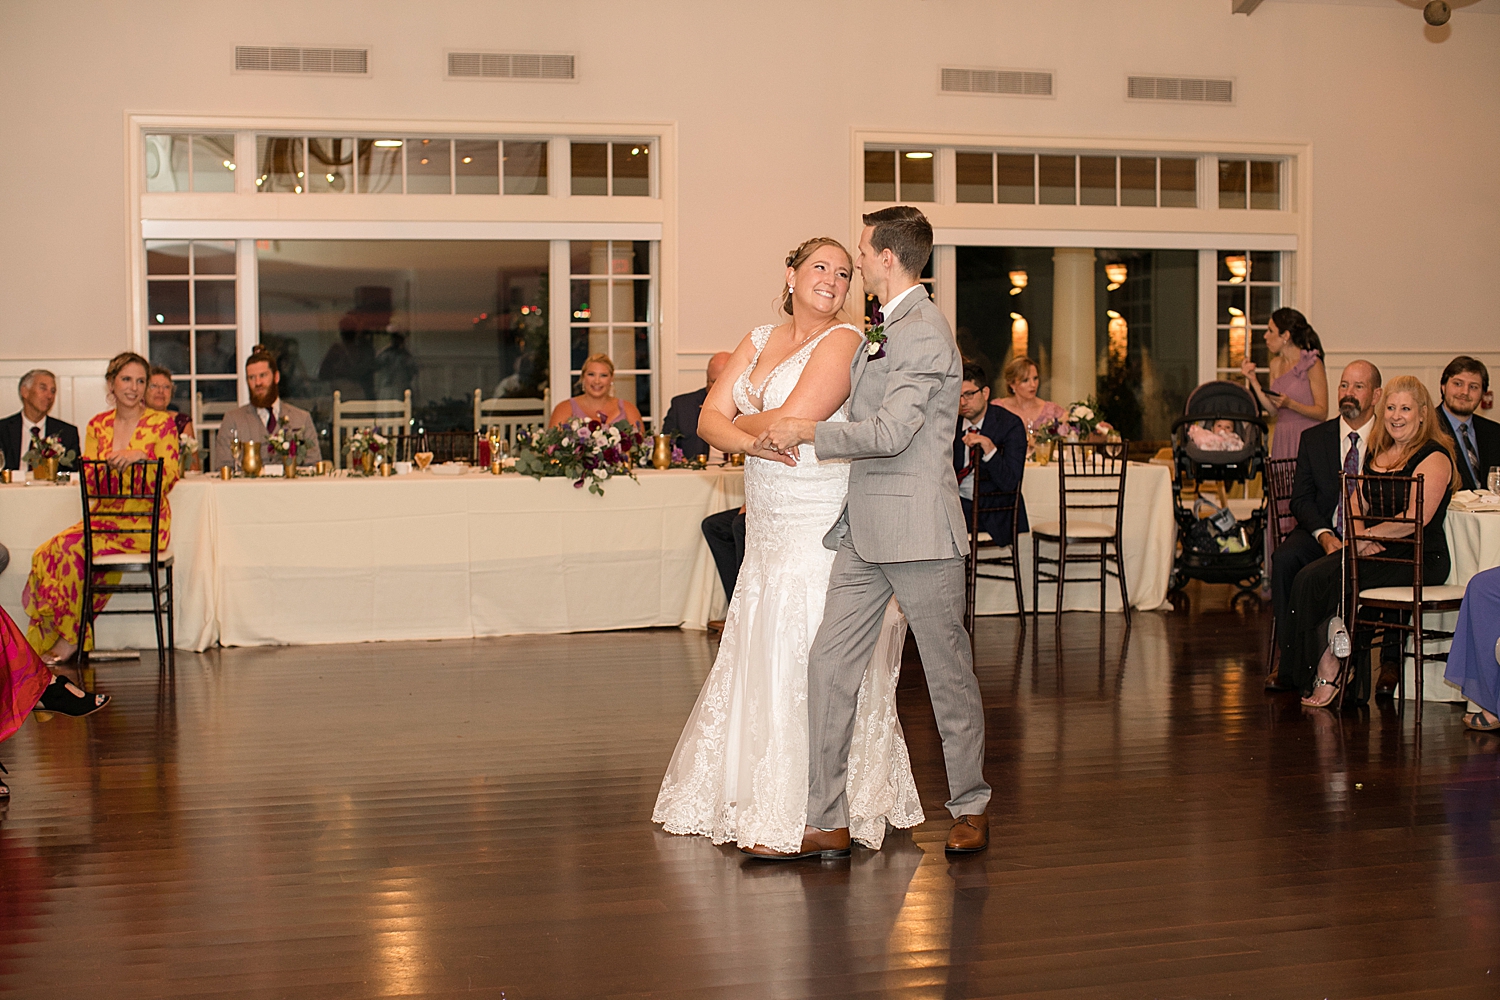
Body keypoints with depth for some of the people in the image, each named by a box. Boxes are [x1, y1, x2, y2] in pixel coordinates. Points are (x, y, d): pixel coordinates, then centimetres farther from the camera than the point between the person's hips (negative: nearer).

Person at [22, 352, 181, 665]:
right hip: (105, 517, 4)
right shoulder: (98, 426, 13)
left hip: (145, 522, -4)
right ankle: (47, 638, -14)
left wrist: (140, 457, -22)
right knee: (47, 553, -23)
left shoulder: (162, 423, 0)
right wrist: (110, 465, -13)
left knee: (74, 550, -28)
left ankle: (71, 638, -14)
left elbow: (169, 479, -7)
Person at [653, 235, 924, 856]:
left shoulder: (843, 341, -7)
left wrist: (742, 423, 2)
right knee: (758, 657, 10)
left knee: (802, 660, -4)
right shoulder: (758, 341, 15)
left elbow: (795, 419, -17)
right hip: (769, 526, 7)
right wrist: (755, 443, -14)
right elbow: (709, 419, 7)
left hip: (824, 528, -7)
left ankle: (796, 817, 5)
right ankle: (750, 794, 22)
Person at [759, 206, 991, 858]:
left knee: (949, 671, 5)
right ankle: (827, 821, 5)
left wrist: (805, 431, -13)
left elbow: (890, 433, -23)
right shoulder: (884, 331, 17)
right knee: (829, 663, 1)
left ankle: (971, 808, 21)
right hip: (866, 533, 9)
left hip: (919, 530, -9)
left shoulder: (923, 332, -14)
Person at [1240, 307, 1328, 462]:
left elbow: (1322, 412, -9)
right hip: (1282, 438, 5)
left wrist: (1289, 403, -20)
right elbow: (1273, 411, 7)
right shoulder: (1276, 364, 12)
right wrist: (1253, 380, 3)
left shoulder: (1312, 364, -6)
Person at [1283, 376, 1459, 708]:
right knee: (1307, 578, -19)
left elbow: (1417, 518, -19)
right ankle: (1325, 672, -16)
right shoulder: (1377, 453, 17)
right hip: (1379, 551, 7)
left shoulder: (1434, 457, -8)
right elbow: (1356, 500, 19)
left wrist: (1367, 536, -13)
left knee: (1322, 581, -23)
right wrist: (1360, 534, -2)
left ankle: (1328, 674, -9)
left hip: (1419, 559, -7)